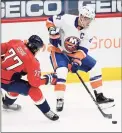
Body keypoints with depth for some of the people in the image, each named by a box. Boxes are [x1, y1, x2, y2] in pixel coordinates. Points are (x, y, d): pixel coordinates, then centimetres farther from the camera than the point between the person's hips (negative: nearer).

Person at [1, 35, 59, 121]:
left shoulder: (15, 43, 0)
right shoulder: (32, 62, -14)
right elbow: (34, 82, -12)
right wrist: (47, 79, 3)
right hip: (5, 81, -8)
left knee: (17, 84, 35)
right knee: (34, 90, -5)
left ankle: (7, 103, 56)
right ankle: (47, 111, 2)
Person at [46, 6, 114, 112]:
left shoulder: (87, 32, -9)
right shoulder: (66, 20, -25)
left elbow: (83, 50, -13)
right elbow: (50, 20, -13)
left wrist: (76, 61, -28)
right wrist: (53, 32, -26)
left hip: (75, 53, 6)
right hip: (58, 51, -6)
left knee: (94, 67, 2)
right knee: (62, 72, -31)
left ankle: (99, 96, 12)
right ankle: (59, 100, -20)